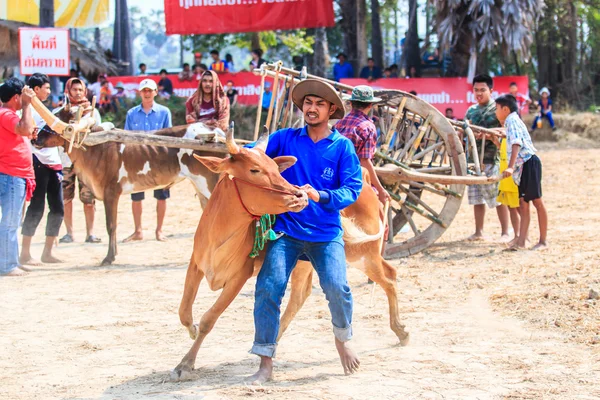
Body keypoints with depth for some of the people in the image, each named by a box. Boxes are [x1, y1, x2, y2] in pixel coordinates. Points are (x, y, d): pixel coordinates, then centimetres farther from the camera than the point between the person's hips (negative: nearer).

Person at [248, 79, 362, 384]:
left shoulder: (342, 147, 2)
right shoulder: (286, 139, 7)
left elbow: (352, 189, -6)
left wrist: (320, 196, -22)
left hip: (326, 233, -1)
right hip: (286, 230, 1)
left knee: (336, 286, -19)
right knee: (268, 287, -15)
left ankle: (343, 339, 14)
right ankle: (265, 364, -5)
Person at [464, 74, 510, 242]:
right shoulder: (471, 111, 16)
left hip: (492, 159, -6)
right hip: (474, 158, 6)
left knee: (498, 197, -6)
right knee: (477, 197, 9)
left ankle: (505, 233, -2)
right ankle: (478, 232, 16)